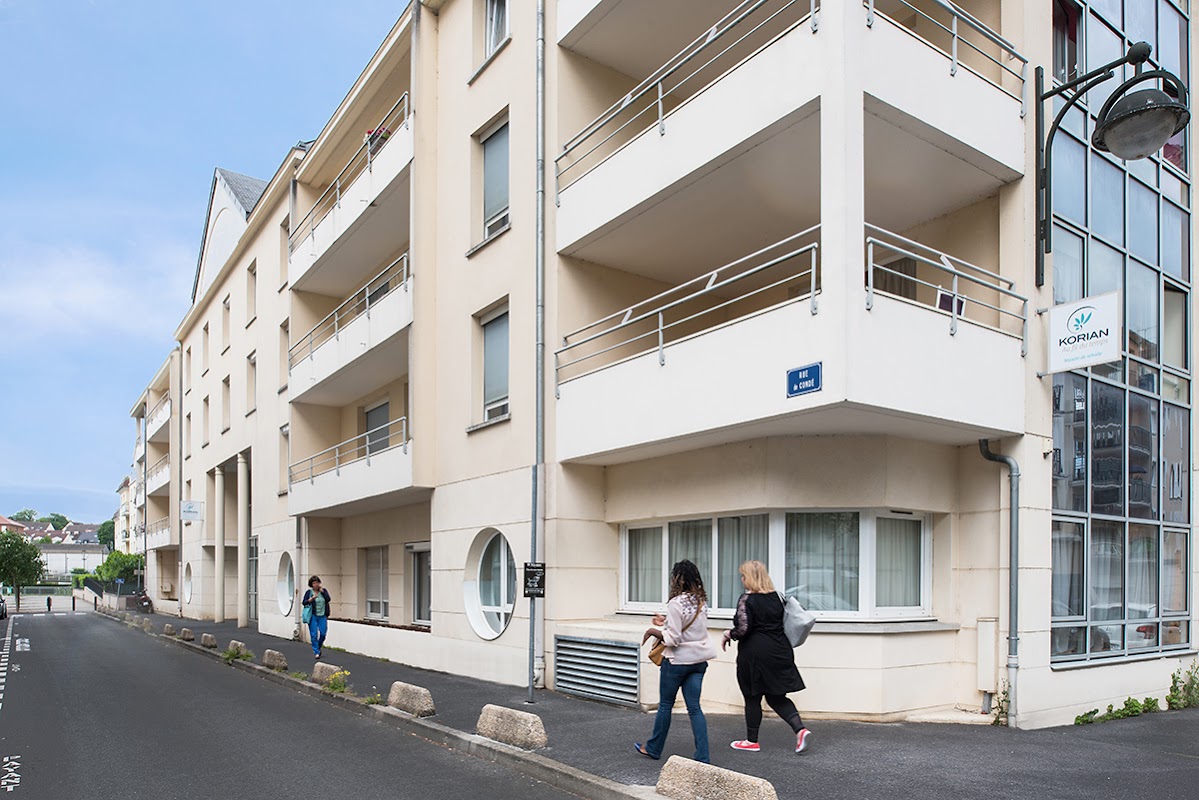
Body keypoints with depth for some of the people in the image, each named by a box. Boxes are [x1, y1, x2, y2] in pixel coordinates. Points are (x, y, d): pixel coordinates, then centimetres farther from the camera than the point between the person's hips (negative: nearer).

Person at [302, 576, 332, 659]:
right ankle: (316, 652, 4)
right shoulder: (309, 592, 2)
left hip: (322, 616, 2)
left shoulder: (324, 590, 7)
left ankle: (318, 648, 25)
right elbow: (304, 602, -4)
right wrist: (312, 598, -17)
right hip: (313, 616, -2)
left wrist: (322, 591, -10)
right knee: (314, 635, -4)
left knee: (323, 634, 0)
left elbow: (328, 599, -6)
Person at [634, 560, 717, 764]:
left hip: (678, 660, -6)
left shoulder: (676, 604, -21)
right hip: (699, 659, 6)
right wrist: (666, 621, 15)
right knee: (694, 707, 8)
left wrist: (653, 631, -7)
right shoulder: (701, 601, 3)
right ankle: (702, 757, 3)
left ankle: (653, 748, 29)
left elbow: (673, 639, -22)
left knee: (665, 705, 11)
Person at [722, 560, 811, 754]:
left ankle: (752, 741, 19)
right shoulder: (777, 597, 7)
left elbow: (743, 629, -18)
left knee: (752, 697, 8)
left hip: (754, 653, -6)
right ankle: (800, 729, -3)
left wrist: (728, 635, -1)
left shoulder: (746, 599, -13)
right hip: (778, 651, 6)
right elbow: (784, 622, 11)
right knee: (776, 696, 14)